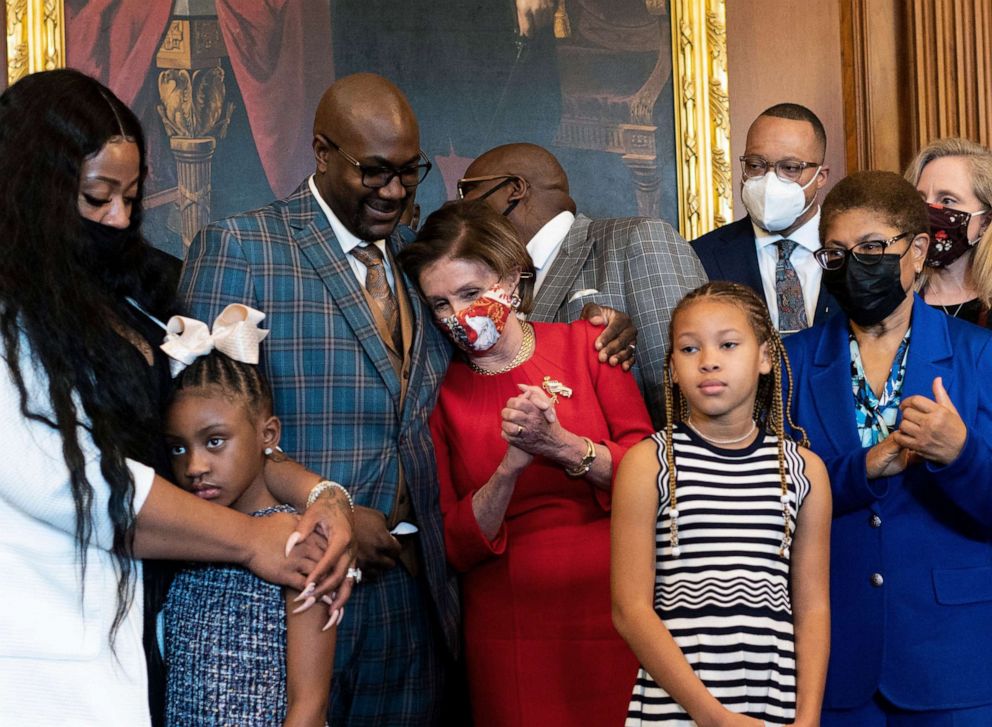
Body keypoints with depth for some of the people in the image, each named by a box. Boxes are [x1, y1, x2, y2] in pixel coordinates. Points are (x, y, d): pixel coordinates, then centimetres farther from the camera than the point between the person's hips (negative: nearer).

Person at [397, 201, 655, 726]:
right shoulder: (440, 394, 3)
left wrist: (561, 445, -21)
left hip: (614, 603, 0)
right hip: (509, 625, 1)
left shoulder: (583, 344, 1)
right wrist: (511, 465, -18)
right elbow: (456, 546, -2)